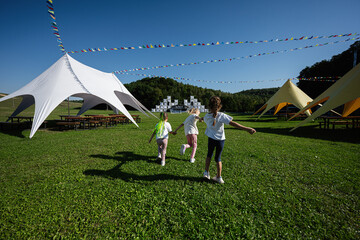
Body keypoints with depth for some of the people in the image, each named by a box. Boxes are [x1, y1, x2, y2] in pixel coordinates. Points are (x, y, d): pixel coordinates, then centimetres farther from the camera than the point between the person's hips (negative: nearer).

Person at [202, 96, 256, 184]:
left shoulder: (206, 116, -8)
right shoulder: (221, 116, -18)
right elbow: (233, 123, -25)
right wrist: (247, 129, -26)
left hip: (211, 138, 2)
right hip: (220, 139, -2)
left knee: (209, 155, 23)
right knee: (218, 158, 11)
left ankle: (206, 172, 24)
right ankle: (219, 177, 20)